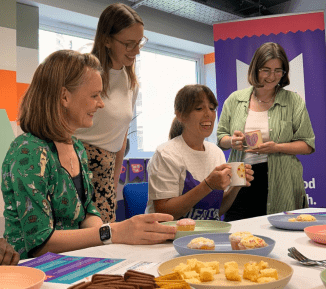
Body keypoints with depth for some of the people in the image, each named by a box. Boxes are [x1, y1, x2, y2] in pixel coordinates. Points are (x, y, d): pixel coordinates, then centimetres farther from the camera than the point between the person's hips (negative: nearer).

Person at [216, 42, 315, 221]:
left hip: (280, 185, -1)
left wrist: (277, 147, -14)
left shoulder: (294, 101, 4)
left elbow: (308, 145, 3)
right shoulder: (235, 100, 9)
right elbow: (220, 138, 15)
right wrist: (231, 141, -8)